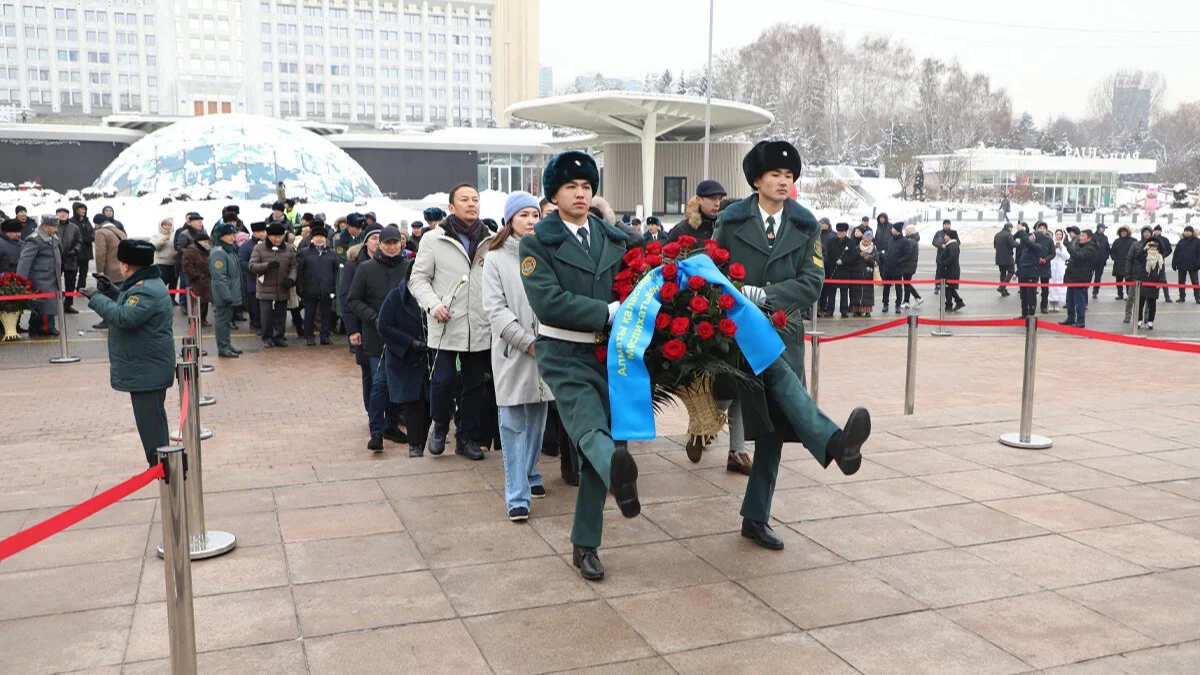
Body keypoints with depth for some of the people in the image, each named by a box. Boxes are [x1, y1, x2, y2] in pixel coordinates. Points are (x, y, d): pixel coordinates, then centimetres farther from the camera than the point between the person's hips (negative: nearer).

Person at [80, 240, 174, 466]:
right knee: (153, 417, 19)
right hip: (147, 367, 12)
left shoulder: (147, 290, -22)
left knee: (150, 421, -6)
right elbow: (130, 306, 27)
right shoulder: (146, 284, 13)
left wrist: (97, 299, -21)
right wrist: (112, 290, 16)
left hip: (146, 370, -12)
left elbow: (125, 317, -31)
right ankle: (160, 465, 30)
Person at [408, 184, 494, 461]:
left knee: (475, 384, 9)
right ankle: (440, 428, 23)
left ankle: (467, 437, 24)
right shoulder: (434, 239, 1)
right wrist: (433, 304, -14)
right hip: (446, 326, -2)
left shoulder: (491, 241, 7)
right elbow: (419, 278, 2)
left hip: (481, 327, 3)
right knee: (444, 381, -3)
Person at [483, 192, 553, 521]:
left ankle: (530, 474, 33)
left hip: (546, 349, 3)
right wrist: (528, 342, -12)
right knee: (514, 424, -1)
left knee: (537, 419, 14)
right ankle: (517, 496, 2)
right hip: (513, 352, -2)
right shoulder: (496, 258, -1)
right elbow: (495, 309, -6)